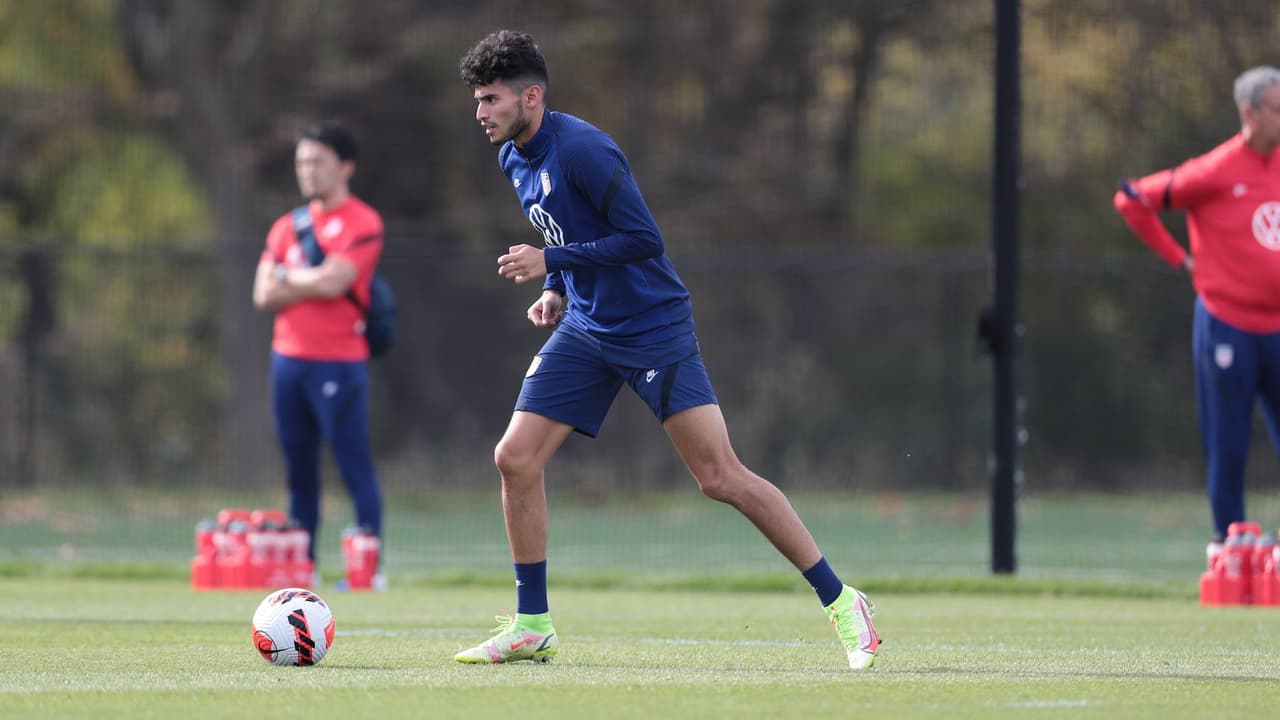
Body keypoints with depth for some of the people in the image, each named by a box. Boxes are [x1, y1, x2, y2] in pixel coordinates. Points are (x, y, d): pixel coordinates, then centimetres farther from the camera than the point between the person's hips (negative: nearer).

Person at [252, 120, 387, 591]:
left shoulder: (362, 224, -4)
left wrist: (289, 278, 0)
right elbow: (264, 296, 6)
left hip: (339, 362, -6)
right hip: (289, 358, 6)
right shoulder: (287, 227, 15)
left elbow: (333, 282, -16)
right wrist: (314, 283, -6)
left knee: (355, 466, -8)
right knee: (298, 470, 8)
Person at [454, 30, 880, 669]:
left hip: (653, 328, -8)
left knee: (720, 477, -12)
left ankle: (840, 603, -4)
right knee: (515, 459, -3)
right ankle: (532, 627, 9)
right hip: (585, 332, 8)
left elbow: (643, 239, -22)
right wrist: (556, 290, 6)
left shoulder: (580, 149, -20)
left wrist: (551, 261, -21)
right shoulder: (514, 159, 7)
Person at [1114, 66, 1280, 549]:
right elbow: (1131, 199, -4)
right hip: (1228, 323, -5)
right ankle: (1227, 540, 12)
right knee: (1228, 444, 1)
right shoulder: (1214, 172, -10)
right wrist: (1179, 259, -1)